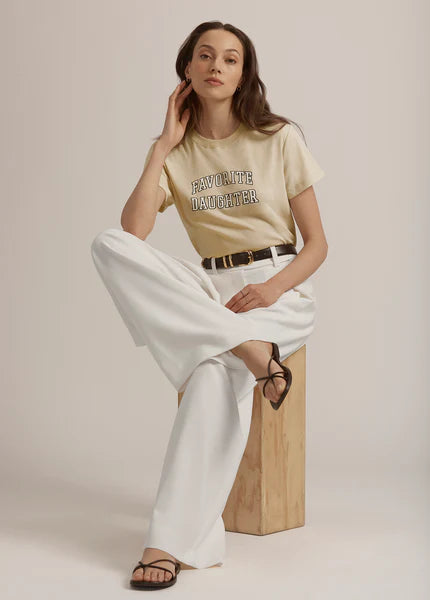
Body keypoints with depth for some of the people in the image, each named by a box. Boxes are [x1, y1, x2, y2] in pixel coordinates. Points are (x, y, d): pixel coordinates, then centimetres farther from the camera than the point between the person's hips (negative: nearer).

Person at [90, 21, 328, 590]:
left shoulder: (280, 139, 4)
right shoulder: (176, 152, 9)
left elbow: (317, 244, 3)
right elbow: (133, 232, -8)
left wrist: (273, 287, -17)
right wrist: (164, 145, -4)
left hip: (281, 290, -3)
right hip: (210, 290, 3)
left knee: (217, 370, -37)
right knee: (109, 246, -25)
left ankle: (174, 541, -33)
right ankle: (248, 346, -33)